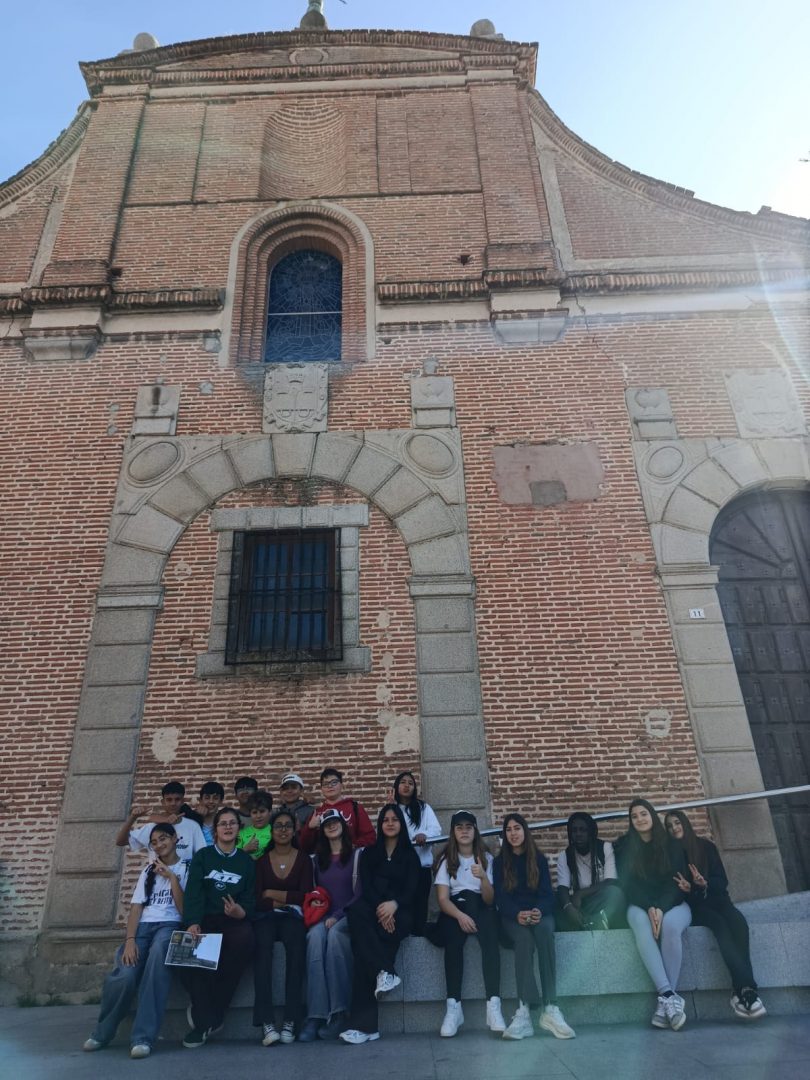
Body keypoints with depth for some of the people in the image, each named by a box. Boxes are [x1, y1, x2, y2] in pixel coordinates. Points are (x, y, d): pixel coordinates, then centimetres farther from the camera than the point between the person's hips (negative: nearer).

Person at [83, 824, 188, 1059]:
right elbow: (135, 907, 9)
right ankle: (102, 1032, 0)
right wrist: (130, 940, -8)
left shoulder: (186, 868, 10)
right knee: (125, 975, -26)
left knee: (158, 955, -38)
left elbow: (184, 910, 0)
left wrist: (172, 878, -7)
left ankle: (143, 1037, -32)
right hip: (143, 926, 3)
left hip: (169, 925, -3)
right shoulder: (148, 871, 22)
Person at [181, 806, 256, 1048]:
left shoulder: (247, 861, 13)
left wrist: (239, 911, -19)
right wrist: (193, 924, -24)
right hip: (205, 919, 0)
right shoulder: (202, 857, 10)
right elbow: (193, 893, -5)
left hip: (234, 921, 0)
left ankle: (205, 1013, -18)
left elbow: (250, 901, 6)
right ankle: (207, 1019, -22)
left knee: (244, 939, -33)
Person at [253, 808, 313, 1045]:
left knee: (296, 948, -33)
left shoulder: (304, 859, 8)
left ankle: (291, 1021, -32)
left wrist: (273, 894, -1)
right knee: (262, 948, -32)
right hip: (266, 916, 1)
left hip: (292, 916, -1)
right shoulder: (261, 861, 11)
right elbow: (257, 899, 2)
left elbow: (305, 896, -2)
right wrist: (286, 899, -8)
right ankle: (266, 1023, -35)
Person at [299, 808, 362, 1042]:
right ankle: (315, 1015, -38)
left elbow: (360, 893, -4)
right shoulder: (317, 859, 18)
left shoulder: (357, 855, 5)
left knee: (334, 934, -35)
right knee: (315, 935, -32)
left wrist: (337, 916, -15)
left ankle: (338, 1012, -31)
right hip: (323, 917, 3)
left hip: (347, 917, -2)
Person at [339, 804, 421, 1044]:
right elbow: (365, 887, 4)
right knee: (357, 909, -37)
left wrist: (393, 905, -22)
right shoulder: (368, 853, 18)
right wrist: (380, 908, -18)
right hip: (373, 910, 1)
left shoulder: (410, 855, 14)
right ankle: (385, 971, -40)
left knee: (362, 943, -33)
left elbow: (411, 889, 1)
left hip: (400, 913, -1)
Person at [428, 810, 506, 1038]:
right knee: (453, 938, -33)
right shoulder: (446, 859, 3)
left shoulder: (486, 858, 5)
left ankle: (493, 1005, -37)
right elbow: (443, 899, -7)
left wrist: (483, 877, -24)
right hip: (454, 911, 0)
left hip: (480, 911, 1)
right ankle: (453, 1006, -31)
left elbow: (489, 901, -4)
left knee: (490, 938, -32)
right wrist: (460, 915, -27)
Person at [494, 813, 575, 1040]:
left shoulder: (539, 859, 13)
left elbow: (547, 893, 3)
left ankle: (551, 1009, -41)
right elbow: (501, 898, 0)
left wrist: (539, 911, -20)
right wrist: (518, 914, -21)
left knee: (544, 929, -35)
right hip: (512, 916, 0)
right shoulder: (499, 862, 11)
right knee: (524, 937, -35)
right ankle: (523, 1011, -43)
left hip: (539, 913, 1)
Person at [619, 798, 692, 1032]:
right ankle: (669, 995, -40)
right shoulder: (627, 848, 6)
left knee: (670, 925, -35)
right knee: (641, 925, -34)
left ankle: (664, 1001, -32)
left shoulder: (672, 845, 3)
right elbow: (629, 884, -2)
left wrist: (661, 908, -20)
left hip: (673, 904, -1)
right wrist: (649, 908, -19)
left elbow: (677, 881, -5)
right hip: (641, 905, 1)